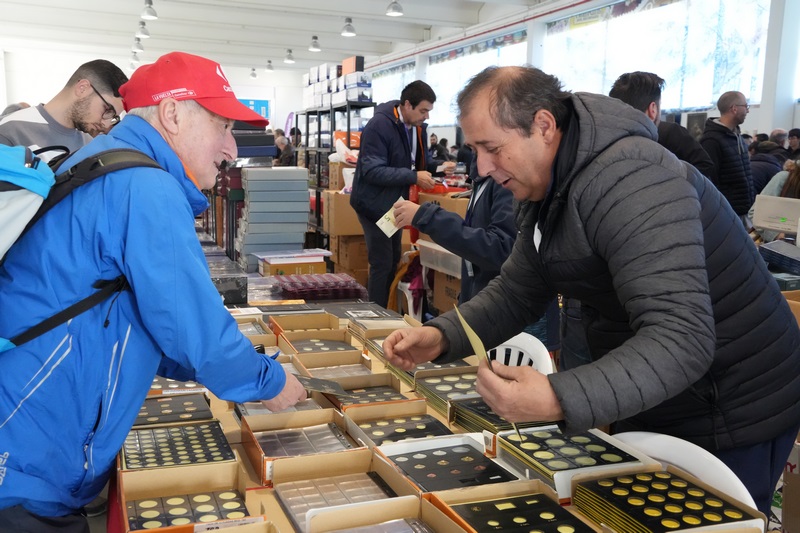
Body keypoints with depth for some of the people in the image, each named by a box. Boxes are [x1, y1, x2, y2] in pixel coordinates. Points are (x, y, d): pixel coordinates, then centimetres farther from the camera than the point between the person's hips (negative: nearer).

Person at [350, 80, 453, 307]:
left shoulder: (417, 128, 4)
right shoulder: (379, 125, -22)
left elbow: (420, 162, 14)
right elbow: (372, 171, -29)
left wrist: (439, 167, -8)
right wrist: (414, 177, -34)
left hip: (394, 204, 9)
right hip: (375, 203, -9)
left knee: (393, 262, 15)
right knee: (382, 264, -6)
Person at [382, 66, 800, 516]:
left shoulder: (628, 180, -30)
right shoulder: (543, 189, 1)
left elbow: (682, 339, -37)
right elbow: (516, 293, 5)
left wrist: (559, 400, -48)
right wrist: (440, 337, -10)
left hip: (732, 419, -9)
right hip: (653, 411, 9)